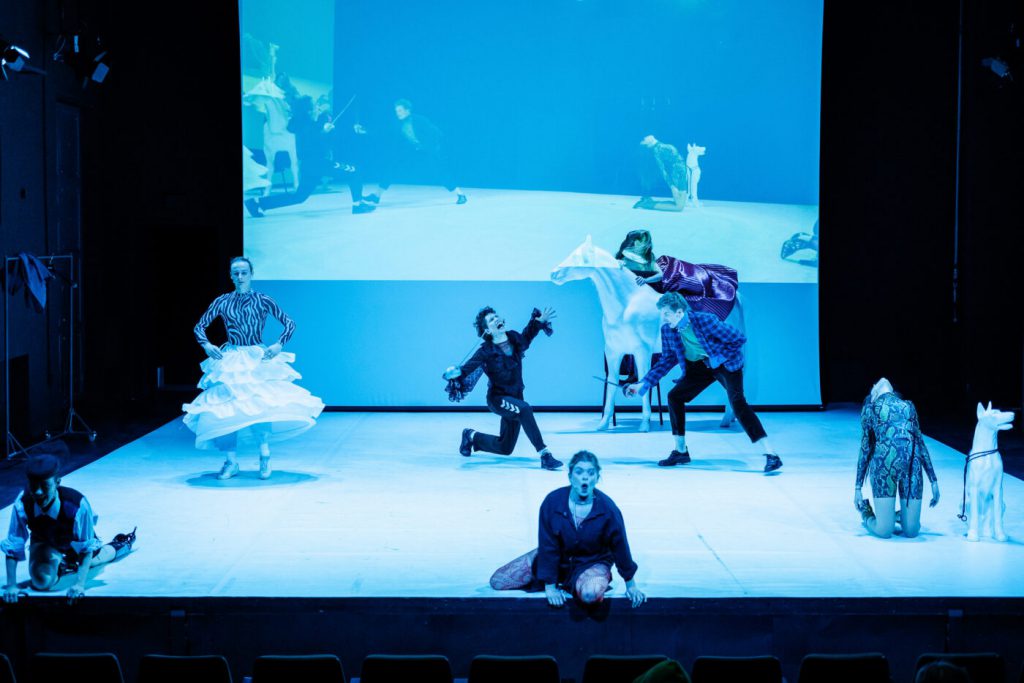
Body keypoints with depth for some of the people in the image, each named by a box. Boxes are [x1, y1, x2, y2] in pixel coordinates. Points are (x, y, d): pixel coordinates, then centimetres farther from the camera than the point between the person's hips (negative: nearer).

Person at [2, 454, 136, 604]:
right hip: (44, 541, 0)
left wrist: (80, 584, -42)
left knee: (92, 559, 27)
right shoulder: (22, 504, -39)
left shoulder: (78, 505, -44)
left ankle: (119, 544, 61)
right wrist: (11, 585, -34)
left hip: (75, 540, 0)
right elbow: (12, 547, -29)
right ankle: (60, 564, 11)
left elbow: (87, 549, -34)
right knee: (42, 581, -24)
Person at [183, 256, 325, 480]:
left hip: (259, 359, -2)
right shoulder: (222, 302, 6)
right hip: (230, 361, 2)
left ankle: (265, 458, -8)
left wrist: (278, 345, -12)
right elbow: (199, 327, 11)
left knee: (261, 405, -19)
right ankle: (230, 462, 4)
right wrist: (206, 345, -7)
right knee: (225, 408, -6)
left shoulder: (263, 301, 1)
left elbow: (289, 324, 2)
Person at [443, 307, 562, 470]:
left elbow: (527, 336, 19)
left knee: (505, 448, 13)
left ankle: (472, 436, 41)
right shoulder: (486, 351, -19)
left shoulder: (515, 339, -4)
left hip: (515, 397, 6)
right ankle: (545, 456, -36)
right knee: (524, 409, -37)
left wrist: (540, 320, 12)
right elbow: (467, 368, -25)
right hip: (497, 398, -6)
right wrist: (455, 374, -45)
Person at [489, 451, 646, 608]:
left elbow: (620, 546, -8)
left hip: (593, 563, -2)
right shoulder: (552, 501, -20)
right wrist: (549, 585, -16)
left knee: (590, 594, -39)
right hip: (558, 558, 2)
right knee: (497, 581, -5)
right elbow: (548, 546, -15)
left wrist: (631, 584, 0)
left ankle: (572, 585, 0)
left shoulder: (608, 508, -21)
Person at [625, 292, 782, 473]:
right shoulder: (667, 330, -12)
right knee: (674, 396, -3)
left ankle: (770, 455, -29)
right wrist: (643, 384, -3)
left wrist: (718, 357, -22)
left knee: (737, 402, -25)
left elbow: (739, 338, -23)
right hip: (699, 367, 7)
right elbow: (668, 360, 2)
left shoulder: (705, 320, -29)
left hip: (725, 363, -7)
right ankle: (681, 452, 12)